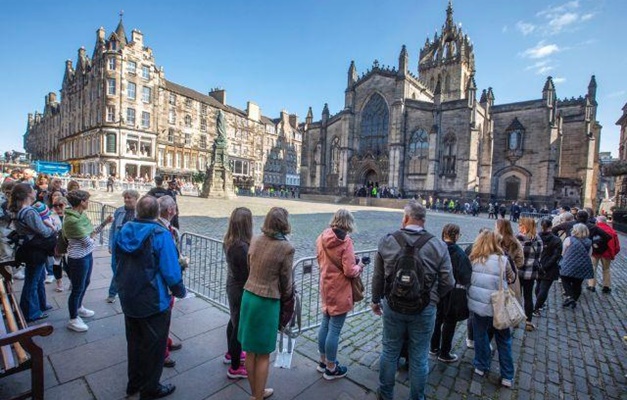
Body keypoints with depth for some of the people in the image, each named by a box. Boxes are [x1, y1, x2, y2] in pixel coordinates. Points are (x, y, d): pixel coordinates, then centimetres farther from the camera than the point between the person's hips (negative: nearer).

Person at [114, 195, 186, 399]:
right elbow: (171, 270, -23)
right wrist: (180, 291, -6)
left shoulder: (123, 231, -2)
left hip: (128, 299, 7)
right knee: (153, 345, 13)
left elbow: (116, 264, 8)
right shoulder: (160, 234, -22)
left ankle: (134, 383, 43)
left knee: (134, 341, 25)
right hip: (154, 302, -7)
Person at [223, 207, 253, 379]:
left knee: (234, 321, 27)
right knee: (240, 326, 9)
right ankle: (235, 368, 29)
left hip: (231, 285, 9)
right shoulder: (242, 247, -32)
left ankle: (231, 353, 50)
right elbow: (249, 273, -23)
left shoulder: (229, 241, -5)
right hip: (241, 290, -9)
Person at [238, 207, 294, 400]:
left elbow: (250, 267, 5)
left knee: (250, 351, 21)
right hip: (268, 301, -6)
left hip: (248, 296, 6)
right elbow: (285, 279, -9)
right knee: (263, 355, 14)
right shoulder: (286, 247, -18)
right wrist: (286, 297, 10)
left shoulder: (255, 241, -3)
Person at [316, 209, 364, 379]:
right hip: (340, 292, -7)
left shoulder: (322, 238, -2)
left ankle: (323, 361, 38)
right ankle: (331, 368, 25)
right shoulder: (345, 241, -21)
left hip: (325, 287, 7)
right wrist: (359, 265, -3)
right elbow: (350, 271, -21)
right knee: (334, 330, 7)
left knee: (325, 325, 21)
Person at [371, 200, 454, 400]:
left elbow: (378, 276, -1)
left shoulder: (386, 241, -10)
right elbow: (448, 282, -7)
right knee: (419, 357, 17)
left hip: (393, 307, 1)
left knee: (389, 352, 19)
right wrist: (432, 297, 12)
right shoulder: (438, 246, -11)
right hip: (424, 310, -1)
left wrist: (376, 300, 14)